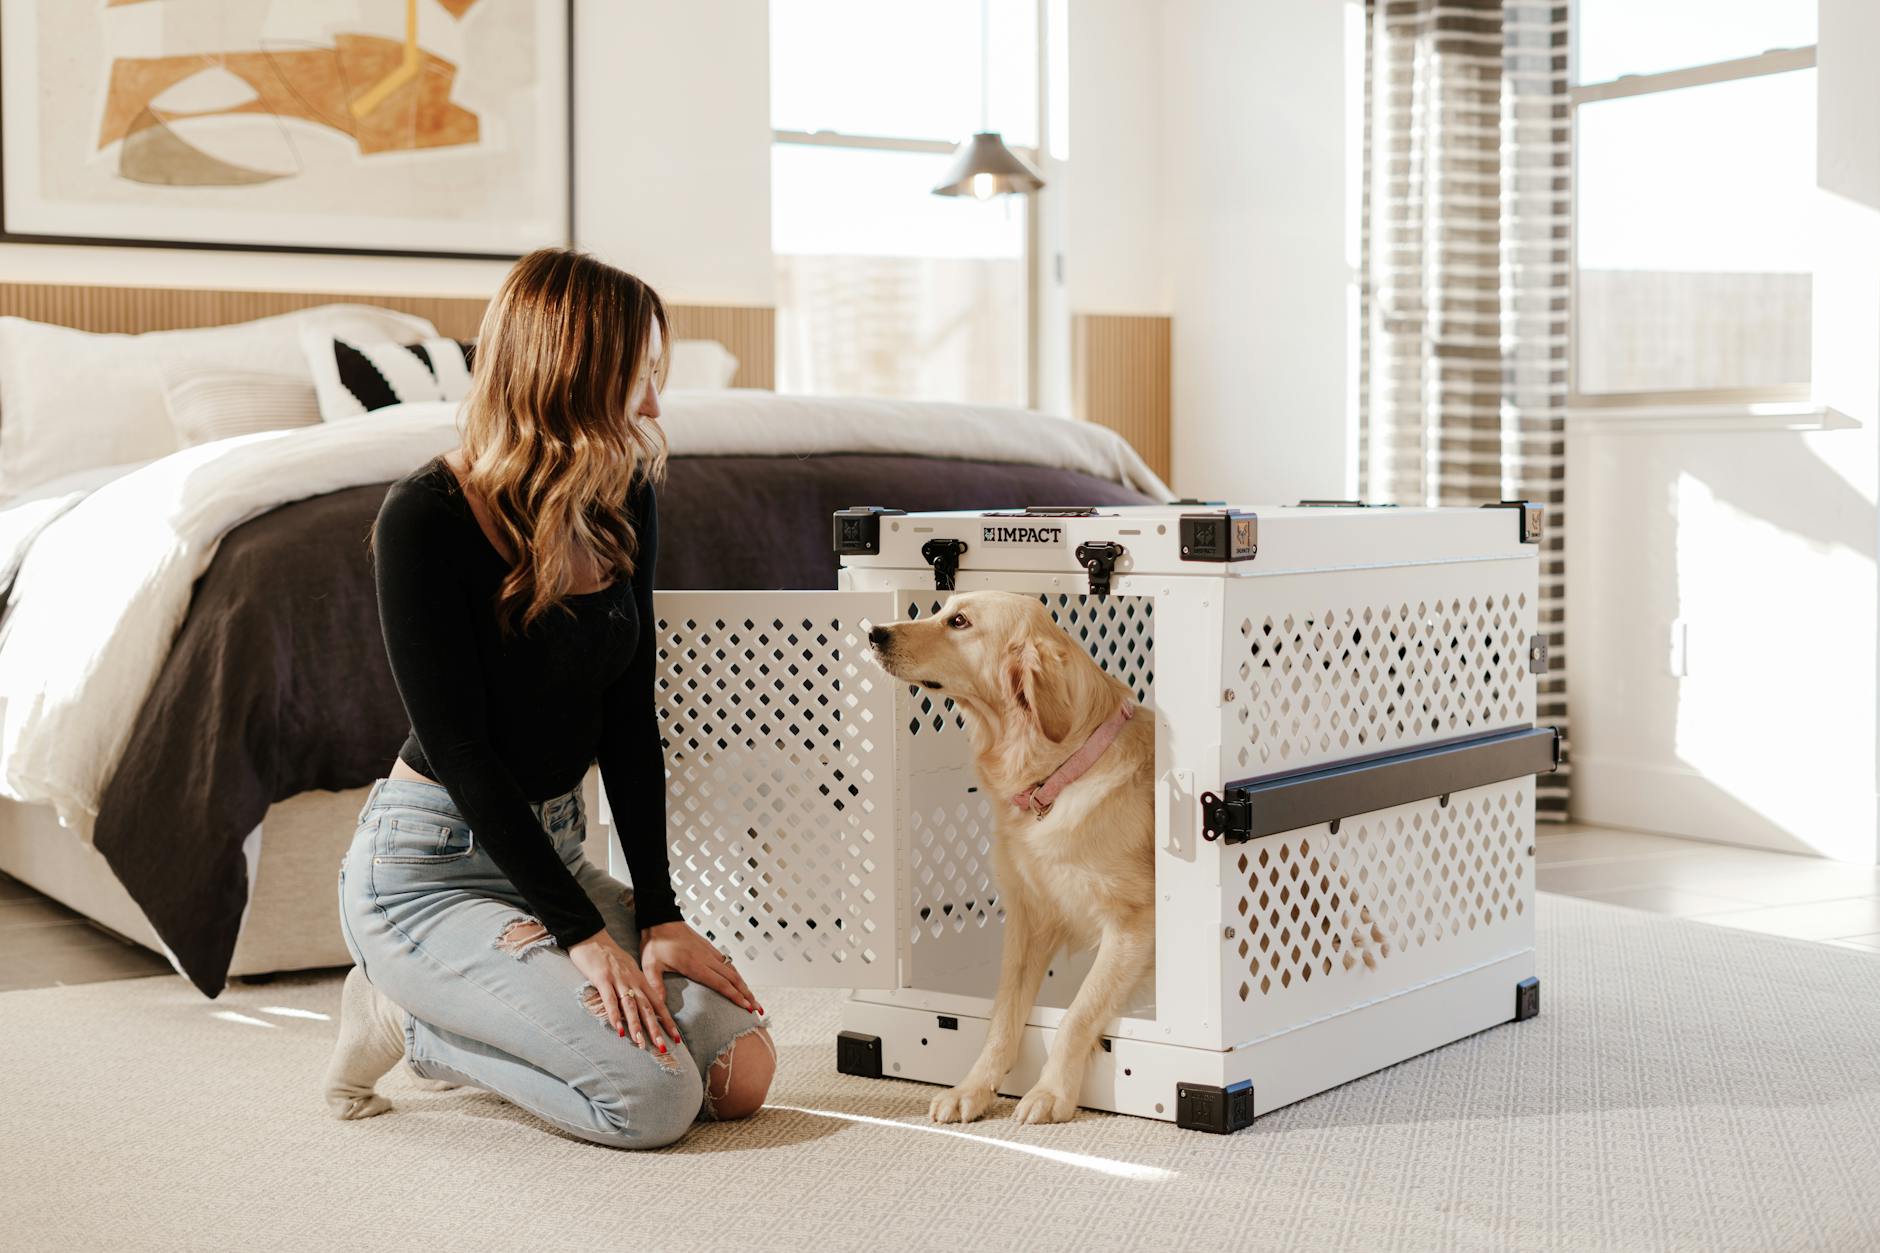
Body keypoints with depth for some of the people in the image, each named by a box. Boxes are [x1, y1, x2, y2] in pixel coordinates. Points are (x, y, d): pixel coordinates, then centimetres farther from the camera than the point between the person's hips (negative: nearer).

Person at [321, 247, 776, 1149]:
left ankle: (466, 1012, 10)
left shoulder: (623, 502, 1)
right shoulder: (425, 518, -19)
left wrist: (657, 915, -5)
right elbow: (458, 747, -19)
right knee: (654, 1098, -22)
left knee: (742, 1073, -7)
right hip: (431, 865, -7)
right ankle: (411, 1020, 1)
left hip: (553, 846, 7)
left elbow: (629, 720, 2)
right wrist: (580, 932, -20)